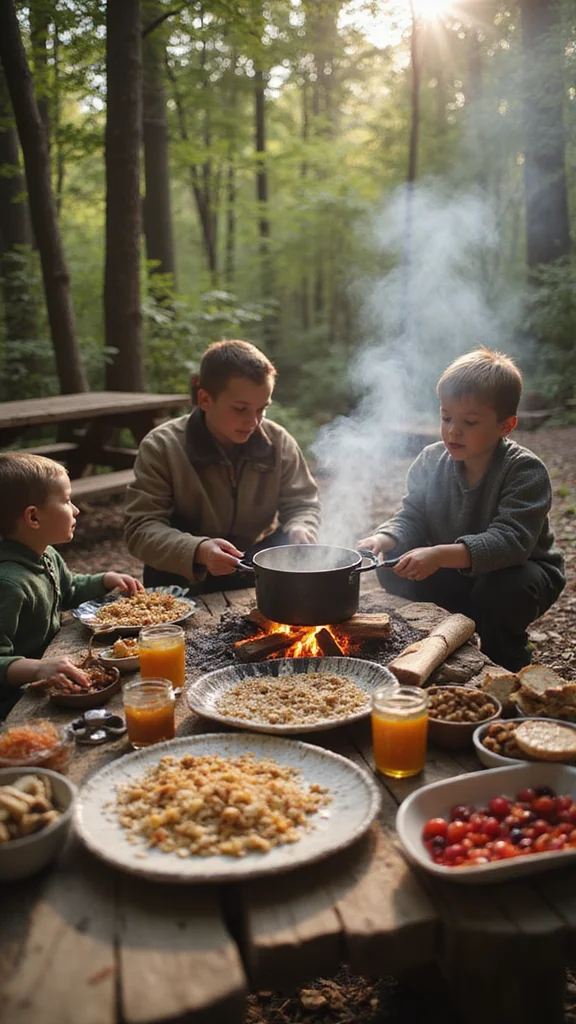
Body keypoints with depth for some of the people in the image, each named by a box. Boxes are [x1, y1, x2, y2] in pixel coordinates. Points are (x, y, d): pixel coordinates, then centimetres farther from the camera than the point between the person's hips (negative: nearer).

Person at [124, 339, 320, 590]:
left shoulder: (279, 442, -6)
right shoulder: (162, 447, -15)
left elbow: (302, 504, 5)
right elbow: (141, 527, -20)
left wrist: (299, 530, -21)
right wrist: (197, 550, -40)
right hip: (186, 578, -3)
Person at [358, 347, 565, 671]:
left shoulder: (526, 471, -24)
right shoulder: (432, 461, -8)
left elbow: (510, 540, -37)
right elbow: (412, 517, -6)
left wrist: (440, 555, -50)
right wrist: (385, 539, -30)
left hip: (521, 569, -4)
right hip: (453, 572, 4)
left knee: (504, 588, -37)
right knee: (392, 568, -16)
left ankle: (506, 666, -6)